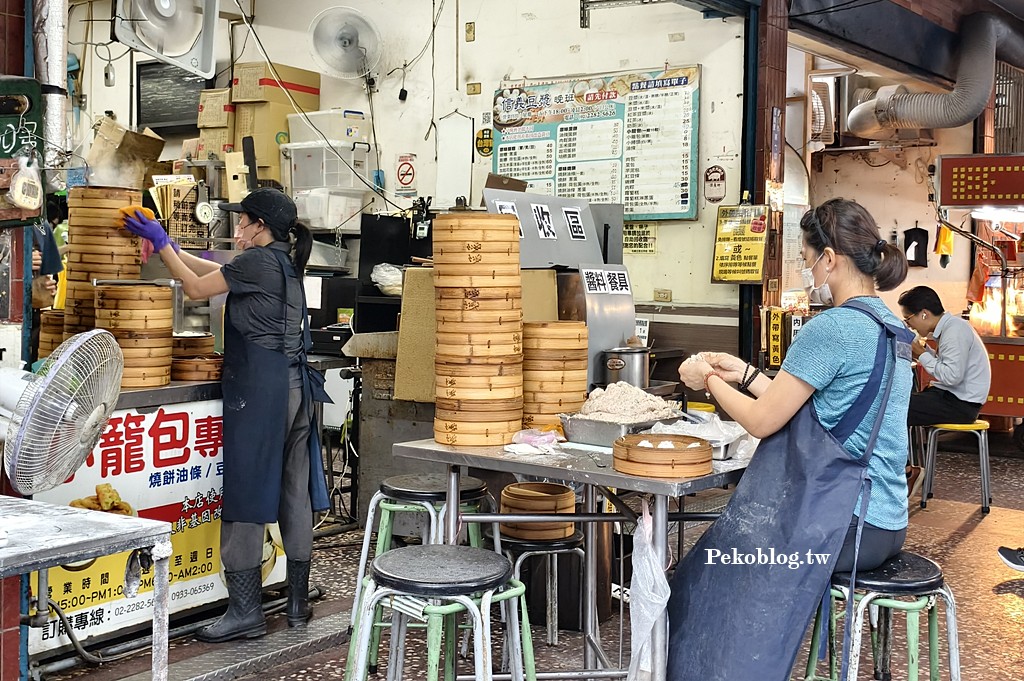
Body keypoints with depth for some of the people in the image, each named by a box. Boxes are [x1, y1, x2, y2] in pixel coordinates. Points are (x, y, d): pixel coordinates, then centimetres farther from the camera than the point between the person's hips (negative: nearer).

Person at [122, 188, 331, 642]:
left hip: (258, 387, -9)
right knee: (294, 495, 10)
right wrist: (167, 245, 26)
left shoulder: (257, 261, -9)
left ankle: (246, 611, -2)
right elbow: (215, 272, 25)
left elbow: (196, 288, 0)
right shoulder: (286, 263, 17)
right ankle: (298, 603, 17)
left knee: (245, 496, -5)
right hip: (294, 384, 9)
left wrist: (161, 243, 9)